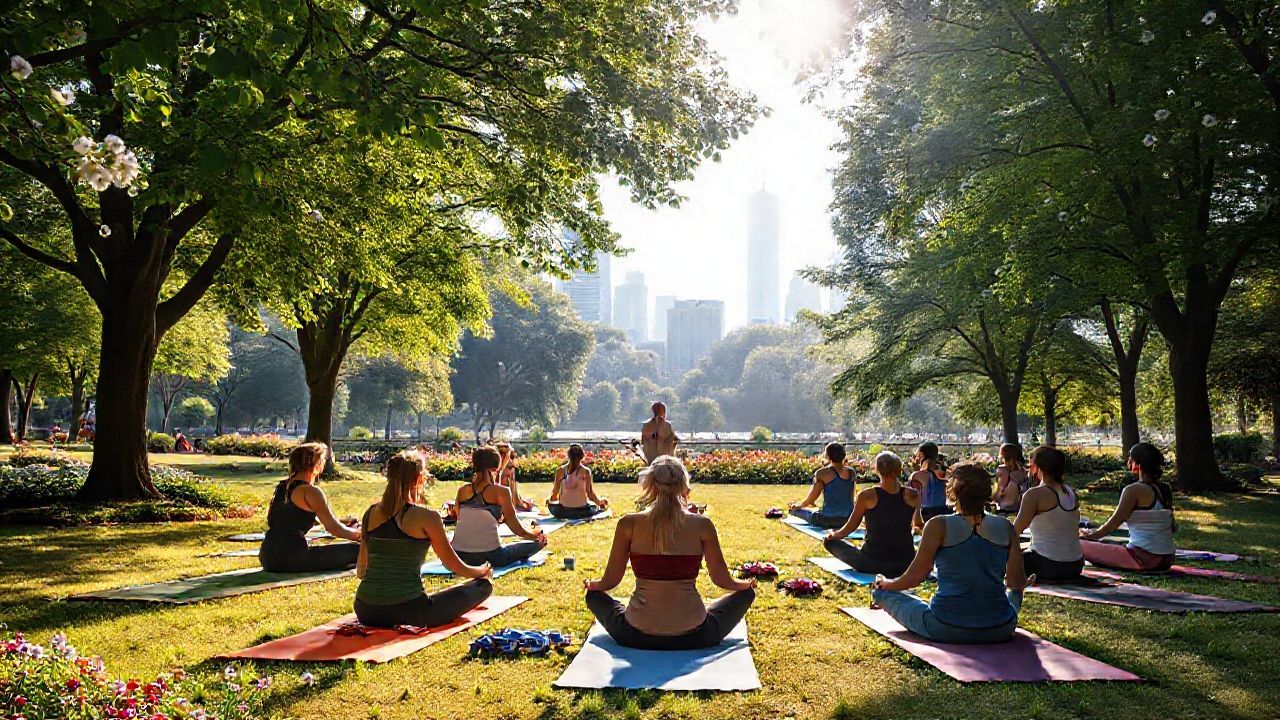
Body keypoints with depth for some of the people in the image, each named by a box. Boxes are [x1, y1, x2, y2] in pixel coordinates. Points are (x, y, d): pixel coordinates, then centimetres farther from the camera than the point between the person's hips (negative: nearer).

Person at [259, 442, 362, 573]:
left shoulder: (282, 486, 16)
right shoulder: (310, 491, -8)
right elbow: (334, 528, -6)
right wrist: (358, 534, 10)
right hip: (291, 559, -9)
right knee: (355, 550, -10)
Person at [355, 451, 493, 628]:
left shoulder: (371, 513, 5)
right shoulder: (426, 517, -10)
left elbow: (361, 571, 14)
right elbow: (455, 566, 1)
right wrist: (483, 571, 22)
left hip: (365, 612, 6)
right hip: (407, 611, -6)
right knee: (483, 586, 7)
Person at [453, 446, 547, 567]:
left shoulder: (462, 490, 7)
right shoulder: (501, 491, -6)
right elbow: (517, 529, -1)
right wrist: (537, 534, 18)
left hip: (459, 556, 5)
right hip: (489, 555, -5)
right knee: (539, 541, 12)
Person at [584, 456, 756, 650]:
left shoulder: (629, 524, -6)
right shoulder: (703, 525, -6)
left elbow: (610, 581, 2)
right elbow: (722, 580, 3)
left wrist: (591, 585, 26)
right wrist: (747, 584, 25)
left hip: (637, 637, 1)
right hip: (693, 637, 0)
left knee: (594, 594, 29)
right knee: (745, 593, 24)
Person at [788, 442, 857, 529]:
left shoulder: (822, 473, -12)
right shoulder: (851, 472, 1)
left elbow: (810, 500, -3)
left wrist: (795, 505, 14)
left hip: (828, 520, -5)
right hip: (849, 520, 5)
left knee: (796, 509, 21)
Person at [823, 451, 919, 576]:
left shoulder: (867, 496, -13)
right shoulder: (912, 496, -7)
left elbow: (851, 527, 2)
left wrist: (834, 535, 22)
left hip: (871, 563, -5)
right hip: (906, 564, 5)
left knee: (830, 541, 13)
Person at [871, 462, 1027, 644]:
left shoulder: (939, 526, -8)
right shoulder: (1005, 528, 0)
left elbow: (915, 577, -2)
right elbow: (1016, 582, 5)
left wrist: (885, 583, 18)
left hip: (945, 630, -3)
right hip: (1000, 631, 3)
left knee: (880, 591, 19)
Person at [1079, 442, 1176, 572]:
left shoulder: (1134, 490, -13)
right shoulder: (1166, 489, 8)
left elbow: (1113, 523, -6)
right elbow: (1173, 527, 17)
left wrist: (1091, 535, 9)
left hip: (1144, 559, -8)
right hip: (1167, 560, 8)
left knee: (1080, 545, -9)